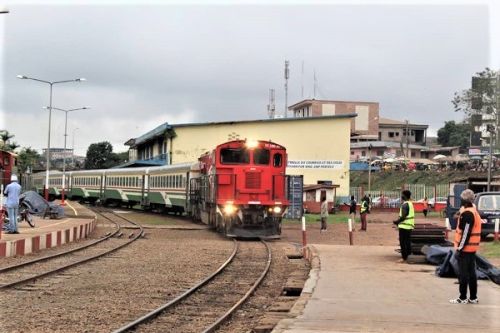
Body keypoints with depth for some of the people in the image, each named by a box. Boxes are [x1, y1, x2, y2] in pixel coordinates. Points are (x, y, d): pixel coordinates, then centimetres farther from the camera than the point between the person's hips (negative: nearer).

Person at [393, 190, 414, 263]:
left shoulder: (405, 205, -16)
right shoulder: (410, 204, 15)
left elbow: (403, 217, -21)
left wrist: (396, 222, -7)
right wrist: (398, 221, 16)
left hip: (404, 226, -10)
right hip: (409, 226, 10)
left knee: (403, 242, -5)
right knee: (407, 242, 14)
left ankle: (404, 258, -4)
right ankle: (406, 256, 20)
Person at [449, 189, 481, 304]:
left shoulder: (467, 214, -18)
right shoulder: (475, 212, 13)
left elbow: (465, 233, -22)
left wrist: (459, 248, -19)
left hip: (465, 248, -9)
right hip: (472, 248, 9)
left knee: (463, 273, -3)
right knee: (471, 273, 13)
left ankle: (463, 298, 2)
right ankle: (473, 298, 18)